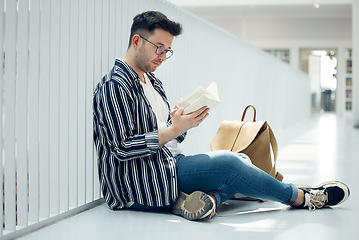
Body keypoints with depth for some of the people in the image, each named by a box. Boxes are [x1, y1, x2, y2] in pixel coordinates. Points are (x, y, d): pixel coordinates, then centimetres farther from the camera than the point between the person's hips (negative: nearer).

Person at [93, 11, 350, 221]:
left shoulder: (152, 81, 18)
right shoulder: (114, 85, -13)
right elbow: (122, 148, -21)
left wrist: (185, 120, -6)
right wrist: (174, 129, -22)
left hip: (168, 162, 10)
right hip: (140, 182, -10)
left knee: (241, 159, 2)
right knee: (227, 163, -19)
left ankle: (207, 199, -29)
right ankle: (301, 197, 0)